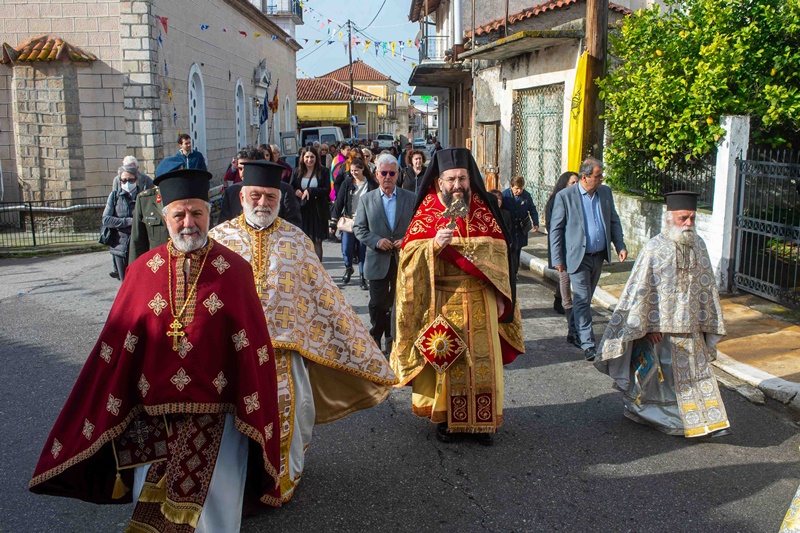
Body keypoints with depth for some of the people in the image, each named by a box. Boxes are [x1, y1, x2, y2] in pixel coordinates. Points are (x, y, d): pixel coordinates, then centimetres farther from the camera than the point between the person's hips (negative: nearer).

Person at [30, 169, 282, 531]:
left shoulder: (235, 270, -5)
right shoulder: (143, 271, 1)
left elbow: (253, 349, -4)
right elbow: (115, 346, 4)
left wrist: (256, 419, -3)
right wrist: (95, 418, 6)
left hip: (216, 418, -2)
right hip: (153, 415, 2)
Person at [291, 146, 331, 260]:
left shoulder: (323, 172, 2)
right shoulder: (297, 172, 8)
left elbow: (327, 190, -6)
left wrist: (310, 191, -16)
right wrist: (295, 192, -11)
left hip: (318, 211, -2)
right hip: (302, 210, 2)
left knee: (317, 241, 2)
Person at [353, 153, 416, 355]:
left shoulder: (410, 198, 3)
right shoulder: (366, 199, 4)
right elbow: (358, 228, 3)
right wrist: (377, 241, -13)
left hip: (403, 260, 1)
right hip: (378, 260, -1)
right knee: (378, 303, 5)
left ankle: (392, 338, 24)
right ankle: (376, 337, 22)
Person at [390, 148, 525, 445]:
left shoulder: (483, 209, 4)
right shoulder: (427, 212, -2)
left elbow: (499, 253, 7)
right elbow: (410, 253, -8)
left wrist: (499, 296, 3)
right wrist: (434, 245, -26)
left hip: (480, 298, 2)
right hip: (442, 300, -2)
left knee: (482, 359, 6)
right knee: (445, 360, 5)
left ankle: (482, 420, 20)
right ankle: (444, 417, 20)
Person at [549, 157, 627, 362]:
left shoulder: (605, 192, 6)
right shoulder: (565, 196, -10)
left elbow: (614, 221, 14)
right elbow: (556, 229, -6)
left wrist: (620, 245, 3)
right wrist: (557, 259, -8)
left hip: (599, 256, 6)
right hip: (578, 257, -5)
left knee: (585, 299, 15)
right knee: (582, 299, -8)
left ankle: (576, 334, 30)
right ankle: (588, 344, -6)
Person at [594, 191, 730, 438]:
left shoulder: (698, 245, 3)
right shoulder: (654, 249, -15)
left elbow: (707, 286, 11)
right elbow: (640, 290, -14)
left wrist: (708, 322, 11)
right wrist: (646, 327, -14)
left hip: (691, 326, 5)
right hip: (660, 326, -5)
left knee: (696, 371, 10)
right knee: (661, 372, 6)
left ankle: (704, 419, 21)